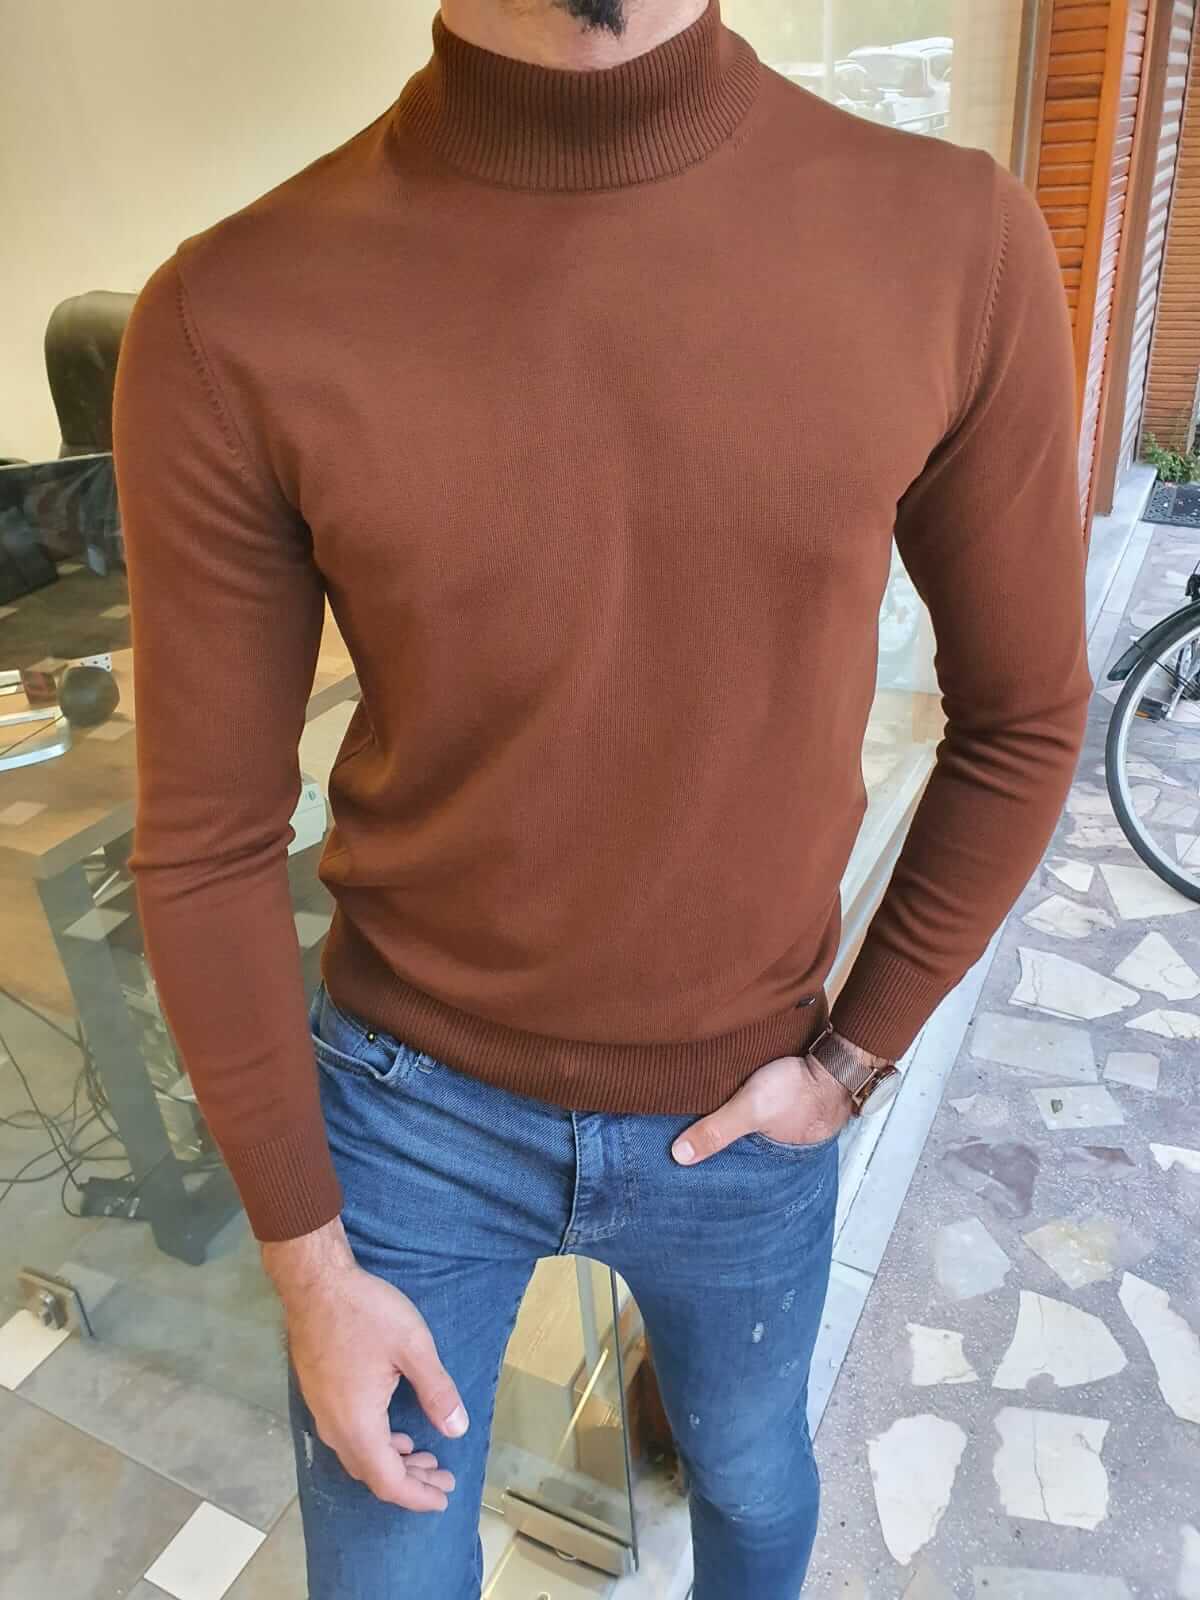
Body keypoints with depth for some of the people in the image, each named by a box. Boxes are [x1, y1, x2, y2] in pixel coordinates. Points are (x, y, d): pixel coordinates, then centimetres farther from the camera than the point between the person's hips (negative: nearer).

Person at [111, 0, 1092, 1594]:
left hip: (742, 1108, 2)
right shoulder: (236, 325, -19)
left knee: (751, 1469, 30)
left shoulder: (956, 240, -15)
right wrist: (307, 1263, -4)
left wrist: (861, 1057, -2)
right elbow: (206, 842, -11)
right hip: (411, 1097, 0)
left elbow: (1022, 716, -3)